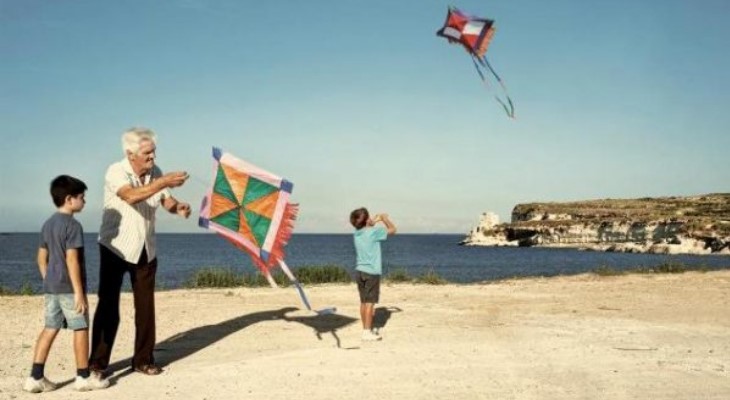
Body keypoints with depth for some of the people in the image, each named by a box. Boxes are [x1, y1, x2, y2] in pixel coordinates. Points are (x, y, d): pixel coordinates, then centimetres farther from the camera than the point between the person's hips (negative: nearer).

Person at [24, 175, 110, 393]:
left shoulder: (47, 224, 12)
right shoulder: (73, 225, -15)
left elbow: (41, 257, 16)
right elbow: (71, 260, -20)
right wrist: (79, 292, -19)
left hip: (51, 286, 8)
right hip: (69, 287, -8)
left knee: (50, 329, 10)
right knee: (81, 328, 3)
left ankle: (36, 377, 9)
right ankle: (83, 377, 11)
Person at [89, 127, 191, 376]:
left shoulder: (155, 173, 1)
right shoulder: (116, 172, -18)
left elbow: (165, 201, 0)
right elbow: (131, 196, -36)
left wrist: (178, 207, -23)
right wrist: (164, 182, -44)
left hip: (145, 250, 5)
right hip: (116, 248, -5)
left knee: (145, 307, 7)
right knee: (108, 305, -2)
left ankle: (143, 360, 18)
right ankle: (98, 362, 9)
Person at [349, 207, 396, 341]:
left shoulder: (356, 233, 6)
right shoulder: (374, 232, -14)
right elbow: (392, 230, -2)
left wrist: (376, 220, 28)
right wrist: (384, 218, 12)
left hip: (360, 271, 7)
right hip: (372, 272, -7)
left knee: (364, 302, 11)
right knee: (370, 303, -3)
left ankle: (366, 330, 18)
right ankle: (367, 332, -2)